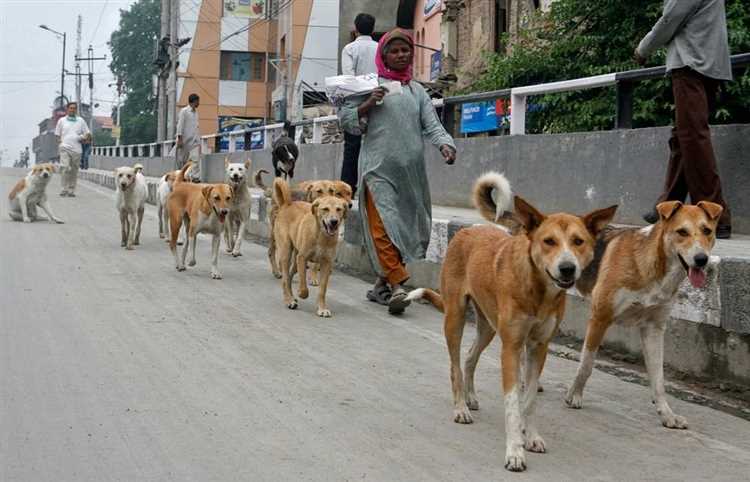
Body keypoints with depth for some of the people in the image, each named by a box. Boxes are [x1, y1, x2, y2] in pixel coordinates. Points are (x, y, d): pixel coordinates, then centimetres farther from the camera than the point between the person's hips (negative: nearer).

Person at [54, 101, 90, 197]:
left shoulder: (81, 121, 15)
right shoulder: (62, 120, 13)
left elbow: (87, 133, 16)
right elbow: (57, 134, 15)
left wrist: (84, 138, -5)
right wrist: (59, 142, -1)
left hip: (77, 149, 2)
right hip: (65, 147, -2)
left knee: (74, 170, 3)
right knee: (65, 167, -18)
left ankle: (71, 190, 11)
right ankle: (64, 188, -16)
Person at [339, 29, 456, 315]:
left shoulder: (417, 90, 18)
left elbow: (432, 125, 10)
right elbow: (345, 117, 4)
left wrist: (445, 144, -10)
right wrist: (369, 104, -12)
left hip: (412, 170, 4)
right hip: (379, 167, -4)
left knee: (408, 226, 6)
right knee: (383, 226, -15)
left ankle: (383, 282, 18)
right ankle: (397, 284, -18)